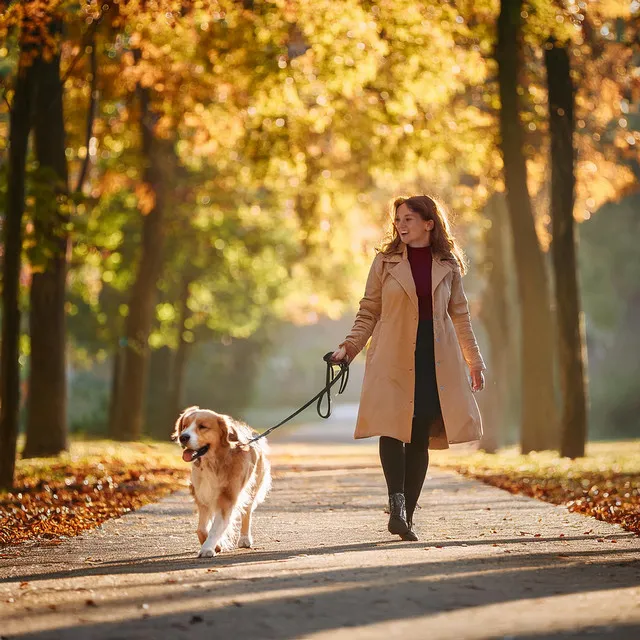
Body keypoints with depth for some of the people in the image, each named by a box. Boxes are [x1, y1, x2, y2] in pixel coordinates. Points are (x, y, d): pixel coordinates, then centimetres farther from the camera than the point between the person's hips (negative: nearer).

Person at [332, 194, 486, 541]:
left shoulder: (447, 265, 9)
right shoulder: (385, 262, 6)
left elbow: (459, 316, 14)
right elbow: (368, 311, 7)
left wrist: (474, 362, 14)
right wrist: (350, 345, -6)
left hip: (435, 359, 1)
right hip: (393, 358, -1)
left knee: (420, 437, 0)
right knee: (392, 428, -19)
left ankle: (406, 516, 5)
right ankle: (397, 502, -21)